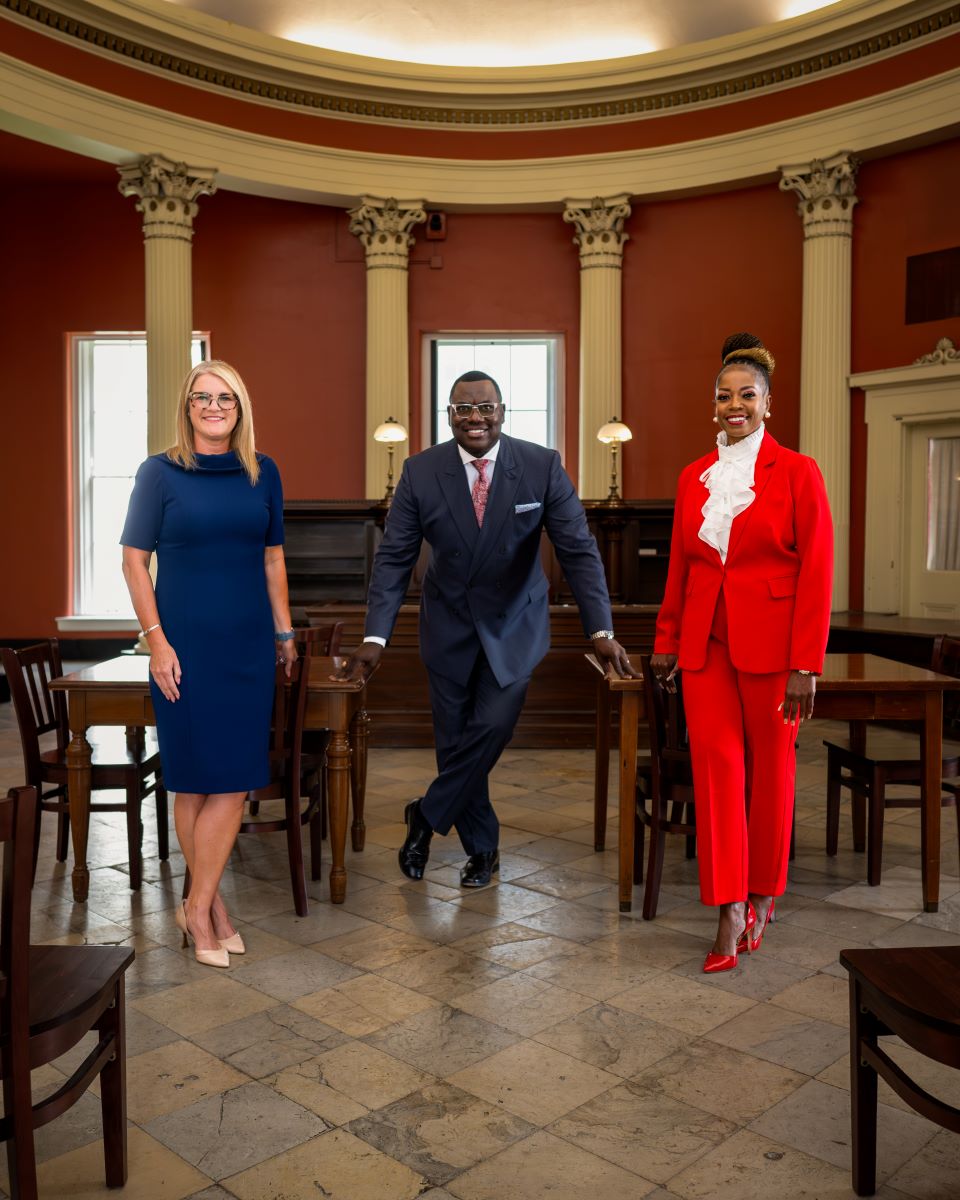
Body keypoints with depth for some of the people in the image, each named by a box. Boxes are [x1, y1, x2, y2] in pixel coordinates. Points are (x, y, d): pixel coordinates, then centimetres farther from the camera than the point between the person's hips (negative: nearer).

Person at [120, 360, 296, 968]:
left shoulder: (262, 473, 7)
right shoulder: (160, 473, -2)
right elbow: (135, 559, -3)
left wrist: (285, 631, 13)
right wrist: (156, 640, -10)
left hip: (248, 642, 3)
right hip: (186, 641, -3)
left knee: (234, 777, 3)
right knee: (195, 777, 4)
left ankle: (200, 905, 17)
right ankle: (207, 905, 18)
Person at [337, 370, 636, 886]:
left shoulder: (542, 466, -13)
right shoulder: (420, 471, -10)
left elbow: (578, 550, -13)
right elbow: (394, 557, -8)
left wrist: (601, 631, -23)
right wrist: (374, 637, -17)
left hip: (515, 625, -1)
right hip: (449, 626, 1)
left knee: (492, 727, -14)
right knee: (455, 742, 6)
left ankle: (427, 815, 11)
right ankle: (482, 848, 27)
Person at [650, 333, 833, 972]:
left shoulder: (797, 472, -4)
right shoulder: (694, 477, 9)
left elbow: (817, 572, -8)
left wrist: (806, 666, -13)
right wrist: (667, 641, 14)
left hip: (770, 644, -3)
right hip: (706, 643, 3)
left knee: (770, 769, 7)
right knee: (715, 760, -4)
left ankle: (763, 894, 28)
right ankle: (730, 911, 4)